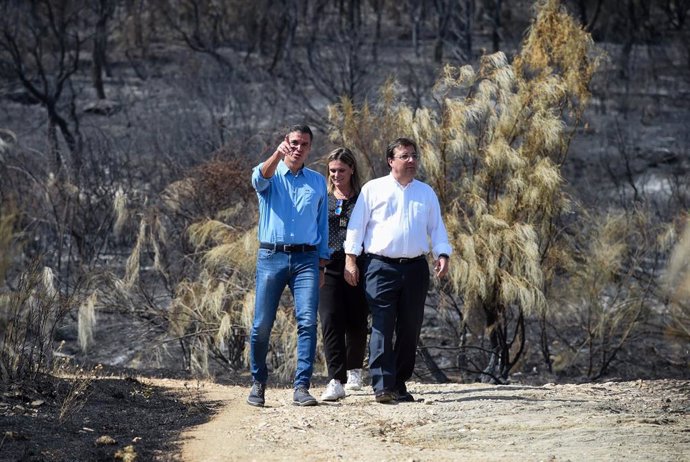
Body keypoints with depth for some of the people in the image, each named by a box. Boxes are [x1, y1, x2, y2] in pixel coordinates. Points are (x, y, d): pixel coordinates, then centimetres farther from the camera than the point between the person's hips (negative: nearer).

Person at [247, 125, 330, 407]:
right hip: (271, 257, -2)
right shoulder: (271, 176, 6)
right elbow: (260, 178, -20)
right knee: (262, 324, 0)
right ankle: (258, 382, 17)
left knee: (308, 322, -11)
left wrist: (321, 264, 10)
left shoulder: (318, 182, 15)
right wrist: (278, 155, -40)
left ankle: (301, 387, -11)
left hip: (306, 259, 2)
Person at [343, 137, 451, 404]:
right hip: (381, 267, -4)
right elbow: (356, 224, 3)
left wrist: (441, 255, 1)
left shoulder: (426, 193, 16)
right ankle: (382, 386, -17)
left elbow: (437, 227, 16)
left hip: (415, 268, 4)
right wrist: (350, 259, -4)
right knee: (382, 327, -12)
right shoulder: (373, 189, 5)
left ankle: (399, 384, 14)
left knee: (410, 328, 5)